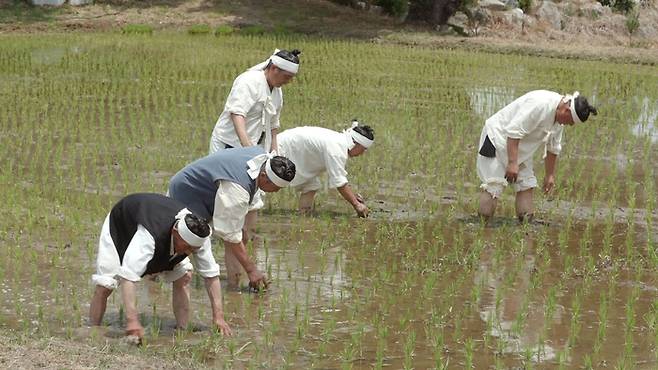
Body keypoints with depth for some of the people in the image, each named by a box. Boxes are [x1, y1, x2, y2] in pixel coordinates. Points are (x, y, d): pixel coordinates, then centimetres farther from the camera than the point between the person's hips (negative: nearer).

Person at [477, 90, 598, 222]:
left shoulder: (559, 117, -1)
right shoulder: (539, 105, -31)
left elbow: (553, 147, 14)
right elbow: (513, 132, -32)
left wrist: (550, 175, 20)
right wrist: (512, 163, -32)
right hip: (498, 136, -9)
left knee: (526, 185, 5)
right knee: (494, 184, -16)